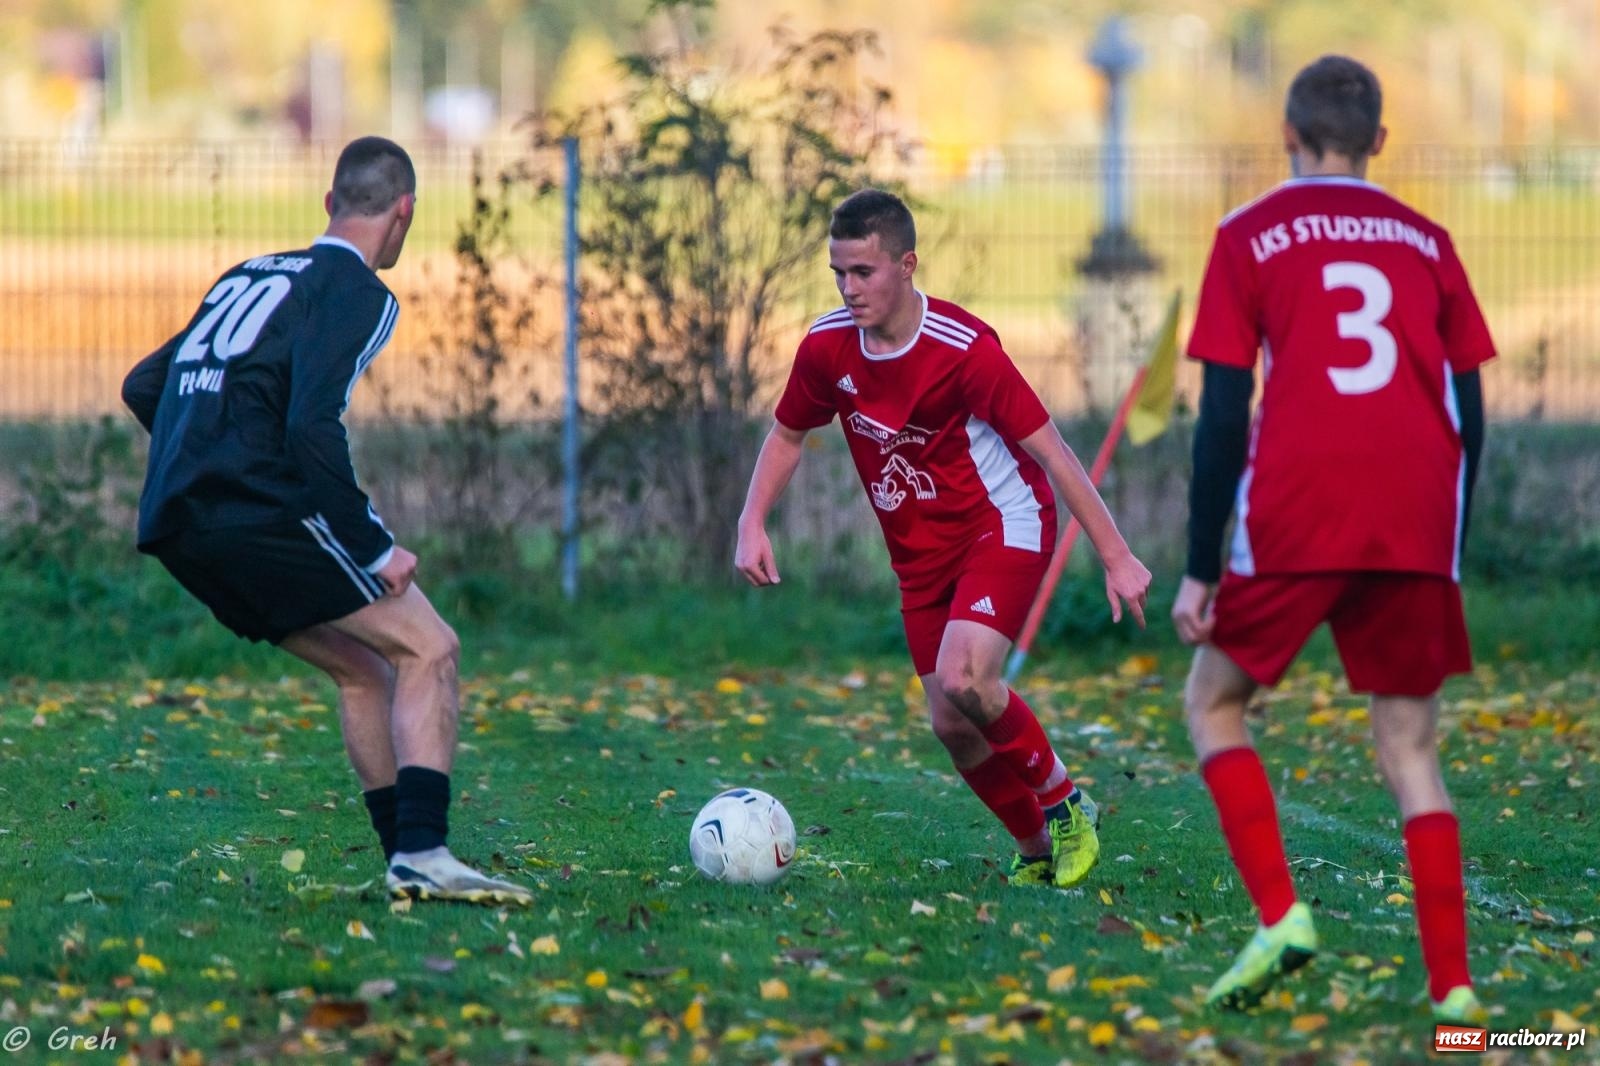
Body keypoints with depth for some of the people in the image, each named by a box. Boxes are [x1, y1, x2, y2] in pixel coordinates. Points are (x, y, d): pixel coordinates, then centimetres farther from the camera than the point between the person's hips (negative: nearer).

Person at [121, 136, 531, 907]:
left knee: (364, 667, 19)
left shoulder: (248, 276, 23)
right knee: (429, 649, -2)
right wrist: (375, 547, -12)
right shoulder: (356, 292, -3)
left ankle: (408, 859, 15)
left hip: (173, 525, 8)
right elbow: (313, 428, -17)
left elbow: (141, 388, 25)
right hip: (257, 515, -8)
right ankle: (422, 855, -15)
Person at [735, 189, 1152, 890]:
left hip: (1005, 527, -6)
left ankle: (1065, 805, -3)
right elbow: (788, 435, 11)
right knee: (952, 727, 2)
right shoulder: (827, 347, -8)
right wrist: (752, 525, -4)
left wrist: (1116, 556, -17)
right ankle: (1038, 850, 23)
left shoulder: (964, 349, -24)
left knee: (962, 680, -27)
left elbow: (1051, 451, -18)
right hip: (920, 553, 6)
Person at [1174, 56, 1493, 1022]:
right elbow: (1468, 413, 12)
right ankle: (1453, 985, 0)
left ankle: (1279, 913, -3)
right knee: (1411, 747, 11)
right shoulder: (1426, 241, 14)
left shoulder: (1251, 238, 6)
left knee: (1215, 702, 15)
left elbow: (1223, 416, 0)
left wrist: (1201, 569, 1)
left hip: (1297, 516, -3)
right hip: (1417, 524, 3)